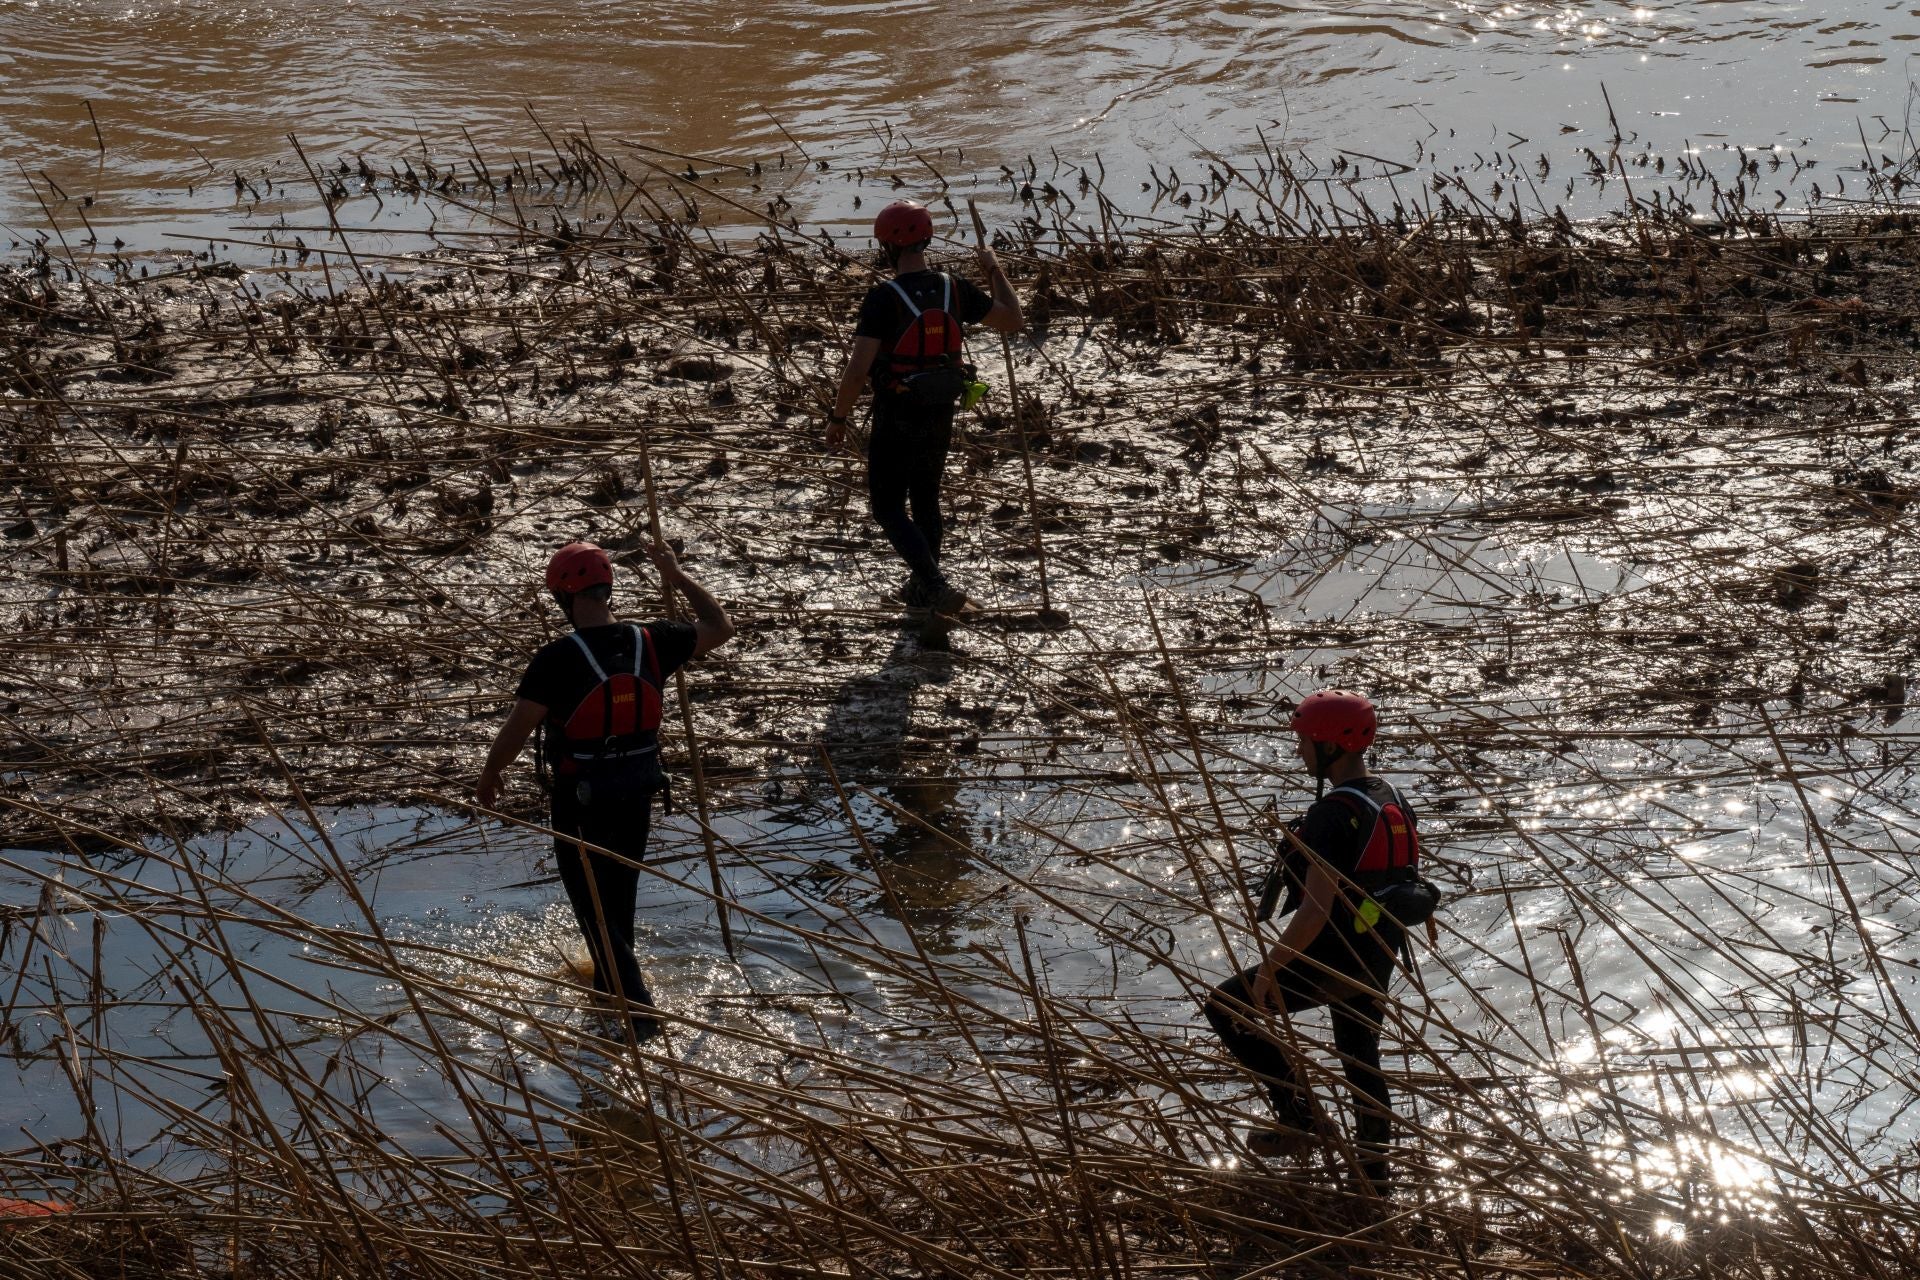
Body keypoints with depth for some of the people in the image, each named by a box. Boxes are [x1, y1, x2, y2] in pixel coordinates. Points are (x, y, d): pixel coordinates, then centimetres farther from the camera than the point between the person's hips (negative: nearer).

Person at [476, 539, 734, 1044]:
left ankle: (636, 1005, -2)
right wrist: (679, 579, 10)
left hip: (581, 797, -5)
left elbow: (517, 730, -16)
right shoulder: (650, 643, -9)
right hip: (640, 788, 5)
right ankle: (612, 981, 44)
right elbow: (721, 628, 5)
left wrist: (488, 779, 1)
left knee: (592, 902, 7)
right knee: (621, 895, 25)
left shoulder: (557, 660, -22)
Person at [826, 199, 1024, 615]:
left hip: (896, 420, -5)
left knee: (888, 509, 6)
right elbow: (1013, 321, 6)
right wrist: (995, 271, 21)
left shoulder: (883, 298, -21)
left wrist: (838, 417, -8)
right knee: (926, 500, 23)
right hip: (941, 416, 6)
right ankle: (923, 588, 36)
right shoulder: (954, 289, -6)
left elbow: (858, 368, -23)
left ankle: (936, 586, -12)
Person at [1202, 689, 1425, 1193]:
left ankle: (1298, 1115, 4)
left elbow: (1315, 910, -29)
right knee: (1361, 1057, 21)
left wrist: (1269, 967, -19)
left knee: (1226, 1008, 4)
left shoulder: (1333, 816, -25)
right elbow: (1400, 879, 15)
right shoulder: (1393, 801, 4)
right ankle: (1374, 1170, 28)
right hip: (1379, 957, 9)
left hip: (1331, 957, -9)